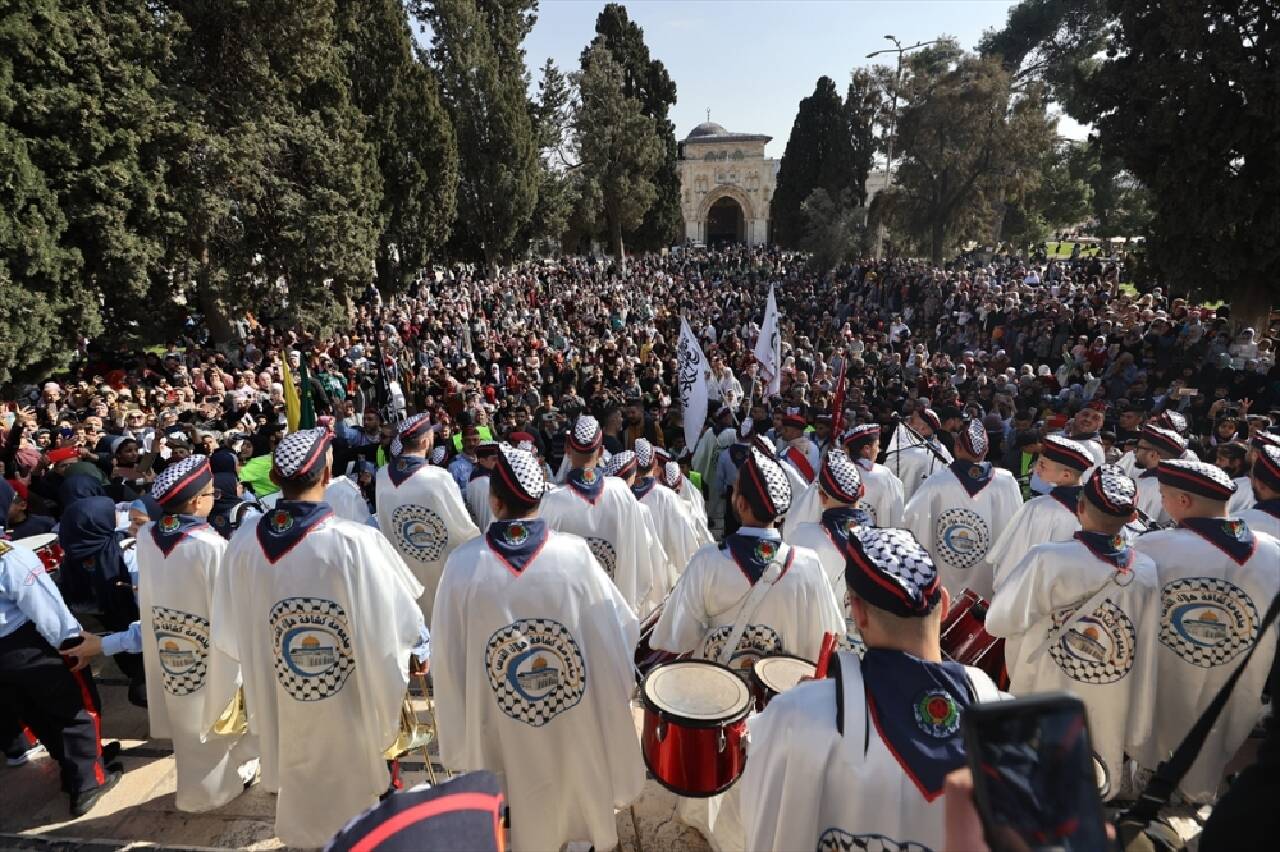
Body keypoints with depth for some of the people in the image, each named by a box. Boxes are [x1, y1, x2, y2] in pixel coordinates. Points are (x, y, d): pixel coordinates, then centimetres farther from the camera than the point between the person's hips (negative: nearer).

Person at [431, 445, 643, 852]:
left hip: (506, 738, 1)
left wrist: (460, 743, 5)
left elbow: (448, 657, -11)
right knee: (581, 811, 28)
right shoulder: (575, 553, -21)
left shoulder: (462, 564, -21)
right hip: (577, 726, 0)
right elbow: (621, 629, -12)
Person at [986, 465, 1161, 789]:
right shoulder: (1148, 571, -11)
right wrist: (1136, 735, 10)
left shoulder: (1046, 559, -24)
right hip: (1110, 717, 4)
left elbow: (998, 622, -15)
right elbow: (1148, 661, -2)